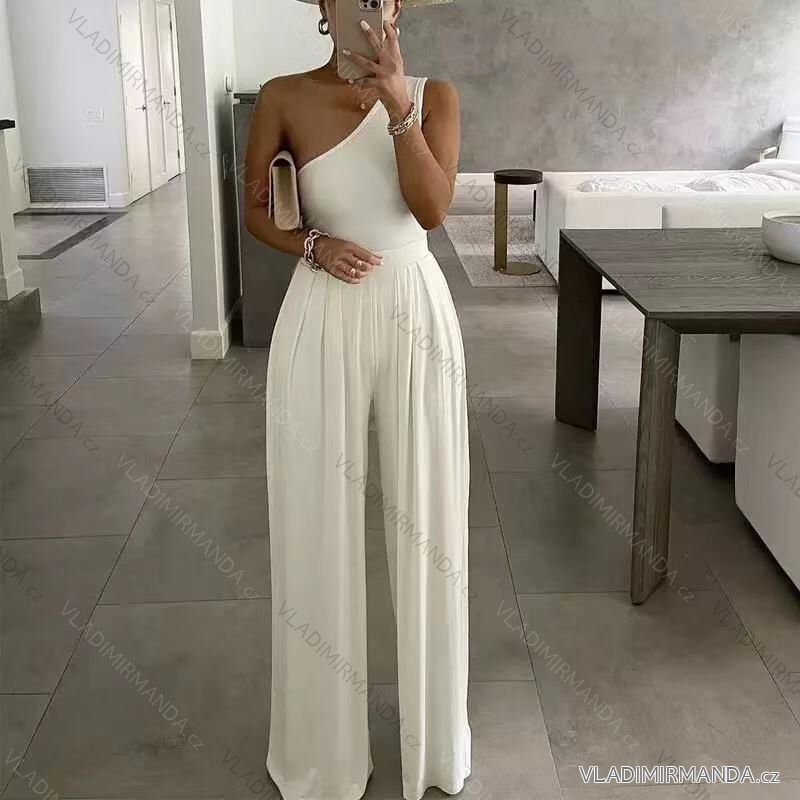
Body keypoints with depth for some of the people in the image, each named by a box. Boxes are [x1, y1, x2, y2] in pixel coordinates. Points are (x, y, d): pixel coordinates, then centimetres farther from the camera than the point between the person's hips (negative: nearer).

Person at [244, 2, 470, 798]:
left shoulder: (434, 95, 1)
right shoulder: (285, 98, 0)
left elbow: (432, 208, -12)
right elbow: (253, 208, 8)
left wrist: (399, 106, -23)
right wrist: (312, 246, -11)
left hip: (415, 314, 1)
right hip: (323, 321, 0)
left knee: (423, 510, 8)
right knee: (321, 514, 7)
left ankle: (428, 717, 29)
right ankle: (330, 719, 28)